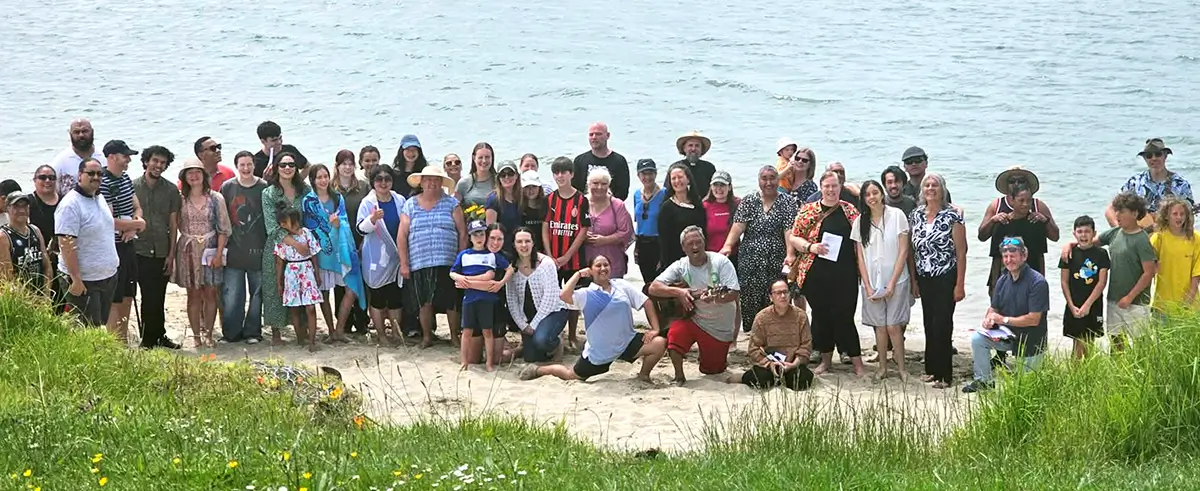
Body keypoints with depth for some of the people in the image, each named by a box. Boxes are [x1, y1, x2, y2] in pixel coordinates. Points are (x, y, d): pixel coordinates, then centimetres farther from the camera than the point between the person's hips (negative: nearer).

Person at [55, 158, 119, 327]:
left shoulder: (100, 198, 10)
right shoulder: (70, 204, -18)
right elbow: (67, 245, -22)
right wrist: (76, 279, -24)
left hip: (108, 276, 9)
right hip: (84, 282, -9)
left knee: (101, 326, 15)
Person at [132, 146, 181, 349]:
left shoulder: (171, 190, 5)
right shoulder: (133, 186, 0)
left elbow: (173, 224, 6)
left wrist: (171, 255, 2)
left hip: (162, 253, 2)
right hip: (140, 251, -2)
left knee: (157, 298, 7)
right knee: (150, 297, -2)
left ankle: (158, 337, 18)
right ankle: (151, 339, 7)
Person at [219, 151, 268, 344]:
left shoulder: (264, 188, 1)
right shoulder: (227, 187, 4)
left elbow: (272, 218, 5)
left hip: (258, 250, 0)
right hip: (234, 250, 0)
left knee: (257, 292, 6)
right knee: (231, 294, -1)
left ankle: (252, 332, 16)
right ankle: (231, 333, 9)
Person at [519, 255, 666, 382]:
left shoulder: (621, 285, -1)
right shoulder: (586, 294, -10)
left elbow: (646, 302, 2)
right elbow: (564, 296, -28)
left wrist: (655, 328, -7)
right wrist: (578, 274, -16)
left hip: (627, 341, 2)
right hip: (599, 351, -2)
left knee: (659, 343, -16)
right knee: (571, 376, 8)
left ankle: (643, 376, 9)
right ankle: (539, 370, 37)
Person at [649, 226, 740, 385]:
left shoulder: (720, 261, -12)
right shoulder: (680, 266, -7)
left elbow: (734, 293, -19)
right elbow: (653, 288, -12)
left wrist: (715, 298, -39)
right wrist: (679, 291, -27)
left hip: (721, 328, -1)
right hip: (693, 320, 1)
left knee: (712, 369, 6)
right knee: (675, 333, -31)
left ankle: (721, 358, 43)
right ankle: (679, 375, -7)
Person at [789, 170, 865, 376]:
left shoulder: (850, 210, 7)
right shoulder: (808, 210, 4)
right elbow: (793, 237, 5)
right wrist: (810, 247, -13)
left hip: (845, 276, -1)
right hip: (816, 274, 1)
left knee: (843, 317, -4)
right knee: (821, 317, 8)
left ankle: (857, 361, 3)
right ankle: (825, 360, 21)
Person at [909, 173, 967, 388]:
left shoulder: (952, 216, -7)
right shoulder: (916, 215, 7)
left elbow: (961, 252, -8)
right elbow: (912, 250, 12)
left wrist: (959, 284, -11)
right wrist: (914, 281, 9)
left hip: (945, 279, -5)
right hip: (925, 279, 5)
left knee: (942, 325, -6)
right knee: (929, 324, 9)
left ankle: (944, 374, 0)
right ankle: (931, 369, 19)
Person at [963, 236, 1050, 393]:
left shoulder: (1038, 282, -22)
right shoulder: (1003, 280, -1)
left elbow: (1034, 319, -25)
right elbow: (994, 308, 7)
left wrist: (1003, 320, -20)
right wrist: (988, 319, -18)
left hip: (1030, 341, -6)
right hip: (1008, 336, 6)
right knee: (977, 338, -17)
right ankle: (983, 380, -2)